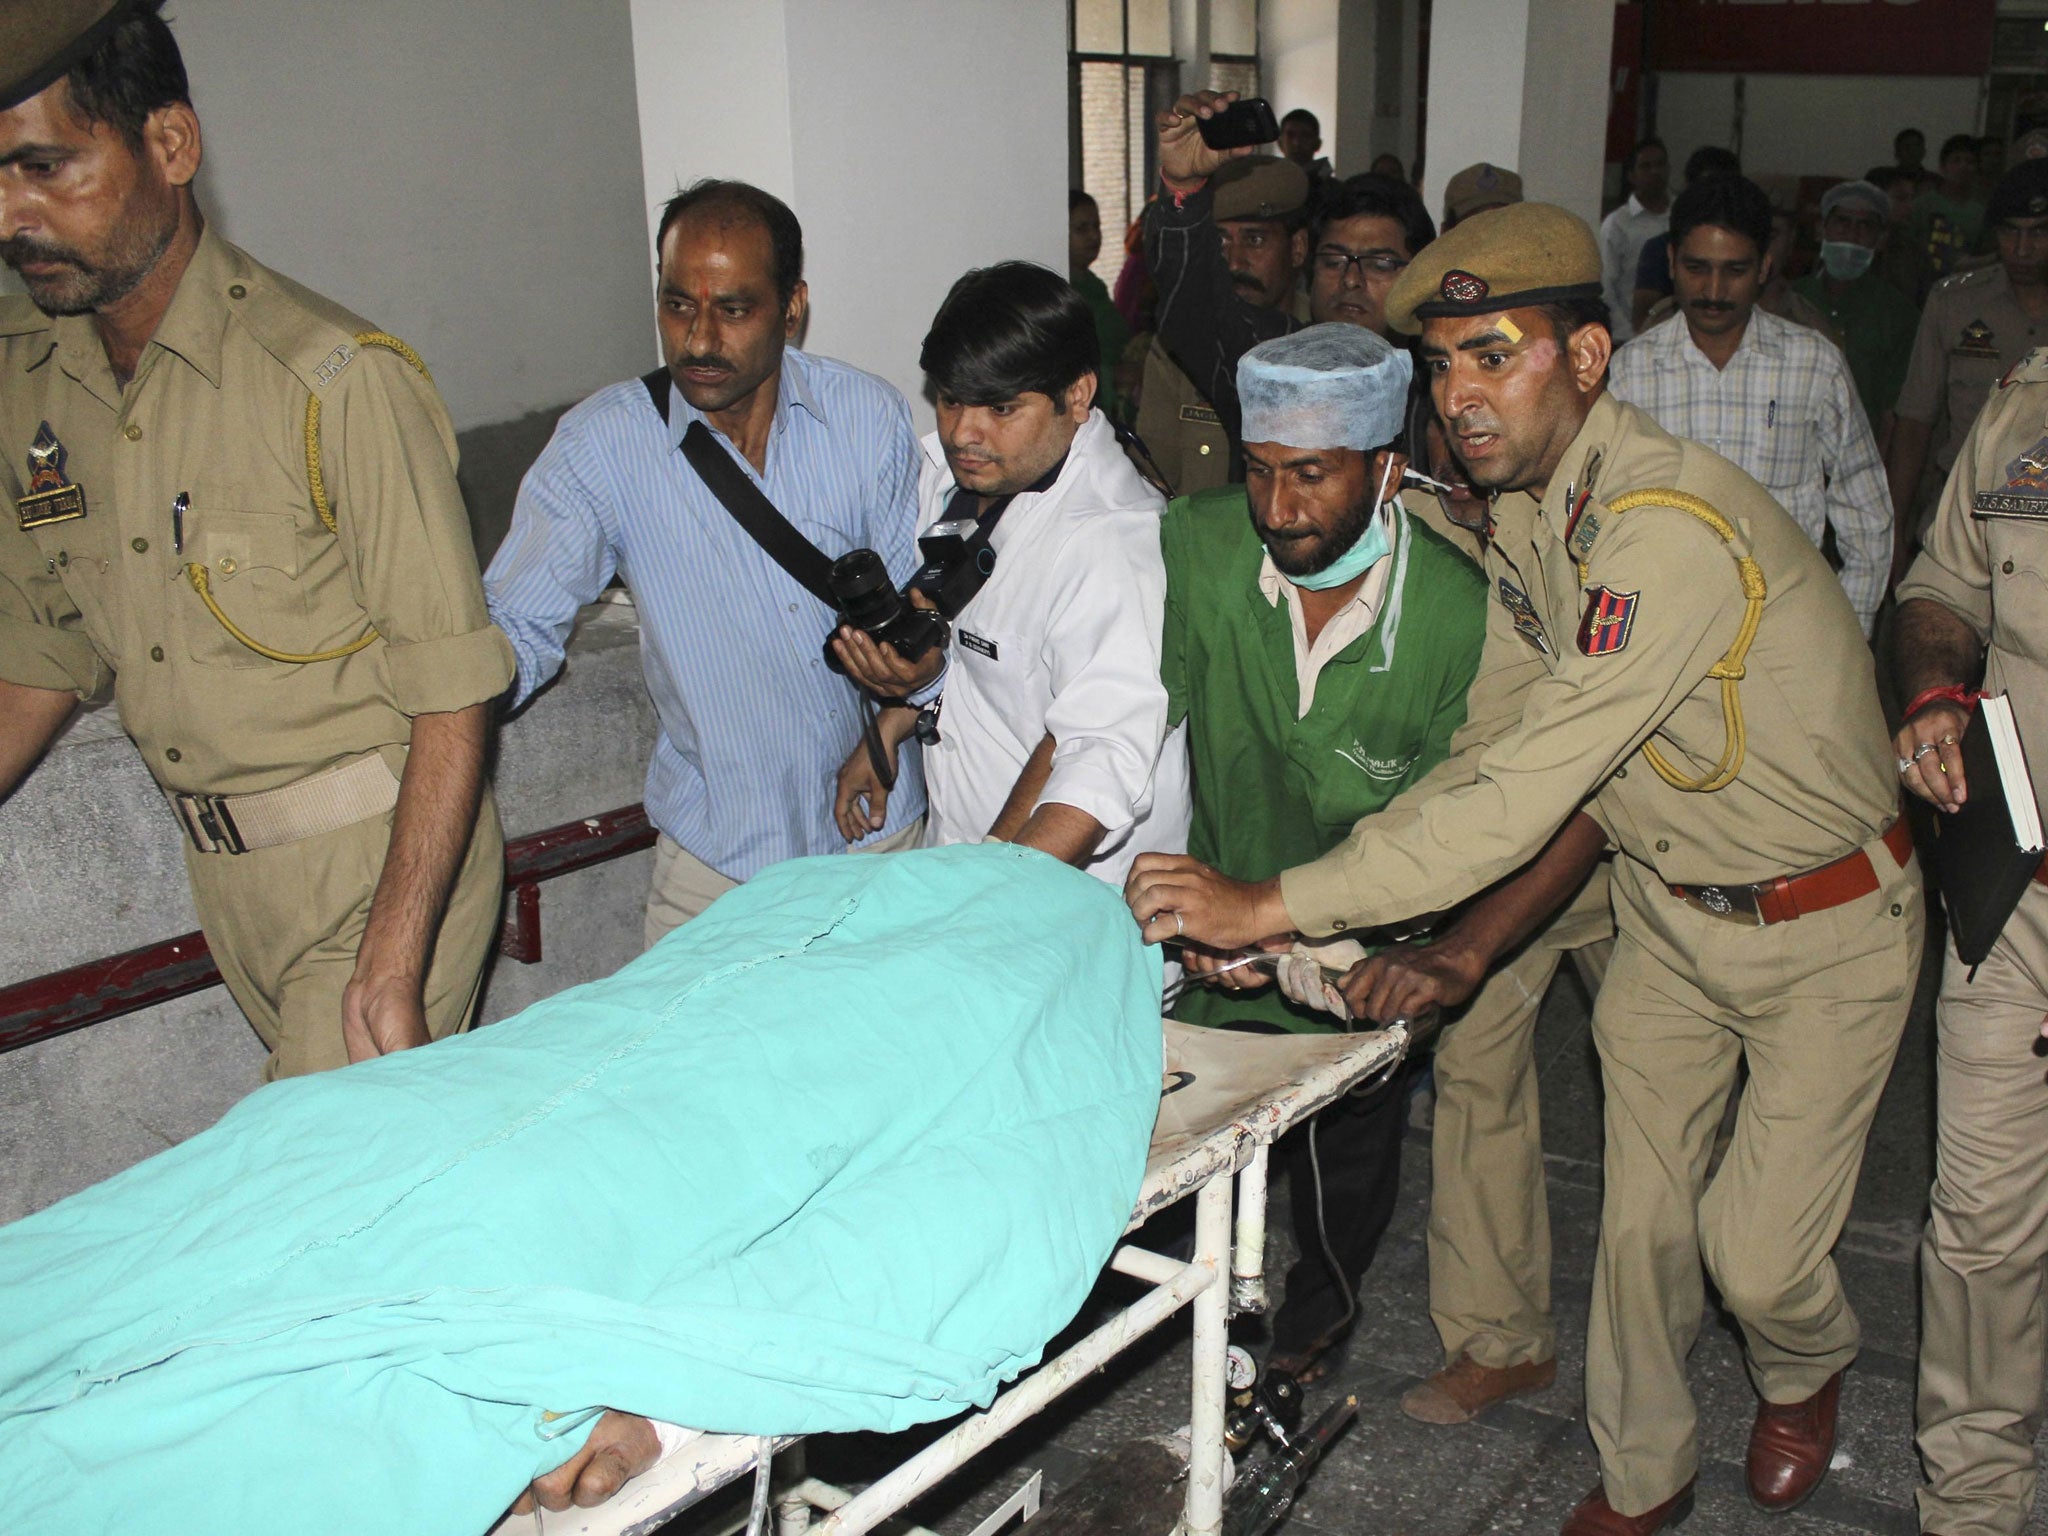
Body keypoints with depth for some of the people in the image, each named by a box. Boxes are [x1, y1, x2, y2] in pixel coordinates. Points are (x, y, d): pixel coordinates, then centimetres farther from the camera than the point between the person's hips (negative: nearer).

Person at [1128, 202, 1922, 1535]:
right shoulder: (1523, 504, -5)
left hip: (1824, 925, -6)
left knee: (1757, 1251, 0)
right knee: (1641, 1214, 12)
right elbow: (1491, 744, 0)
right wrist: (1432, 946, -11)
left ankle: (1806, 1372, 37)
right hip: (1668, 908, 6)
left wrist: (1273, 904, -36)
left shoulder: (1671, 529, -34)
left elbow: (1526, 799, -37)